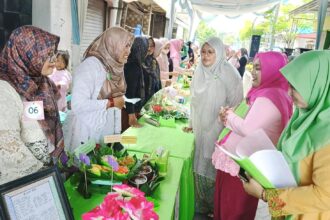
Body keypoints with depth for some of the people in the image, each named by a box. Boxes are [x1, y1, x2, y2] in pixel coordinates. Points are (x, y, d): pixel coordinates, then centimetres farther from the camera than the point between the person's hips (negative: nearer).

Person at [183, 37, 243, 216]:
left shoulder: (229, 74, -13)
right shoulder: (199, 71, 4)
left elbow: (237, 105, -10)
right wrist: (192, 124, 16)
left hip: (219, 131, -5)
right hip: (201, 128, 5)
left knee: (214, 168, 4)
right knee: (200, 166, 13)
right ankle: (201, 205, 33)